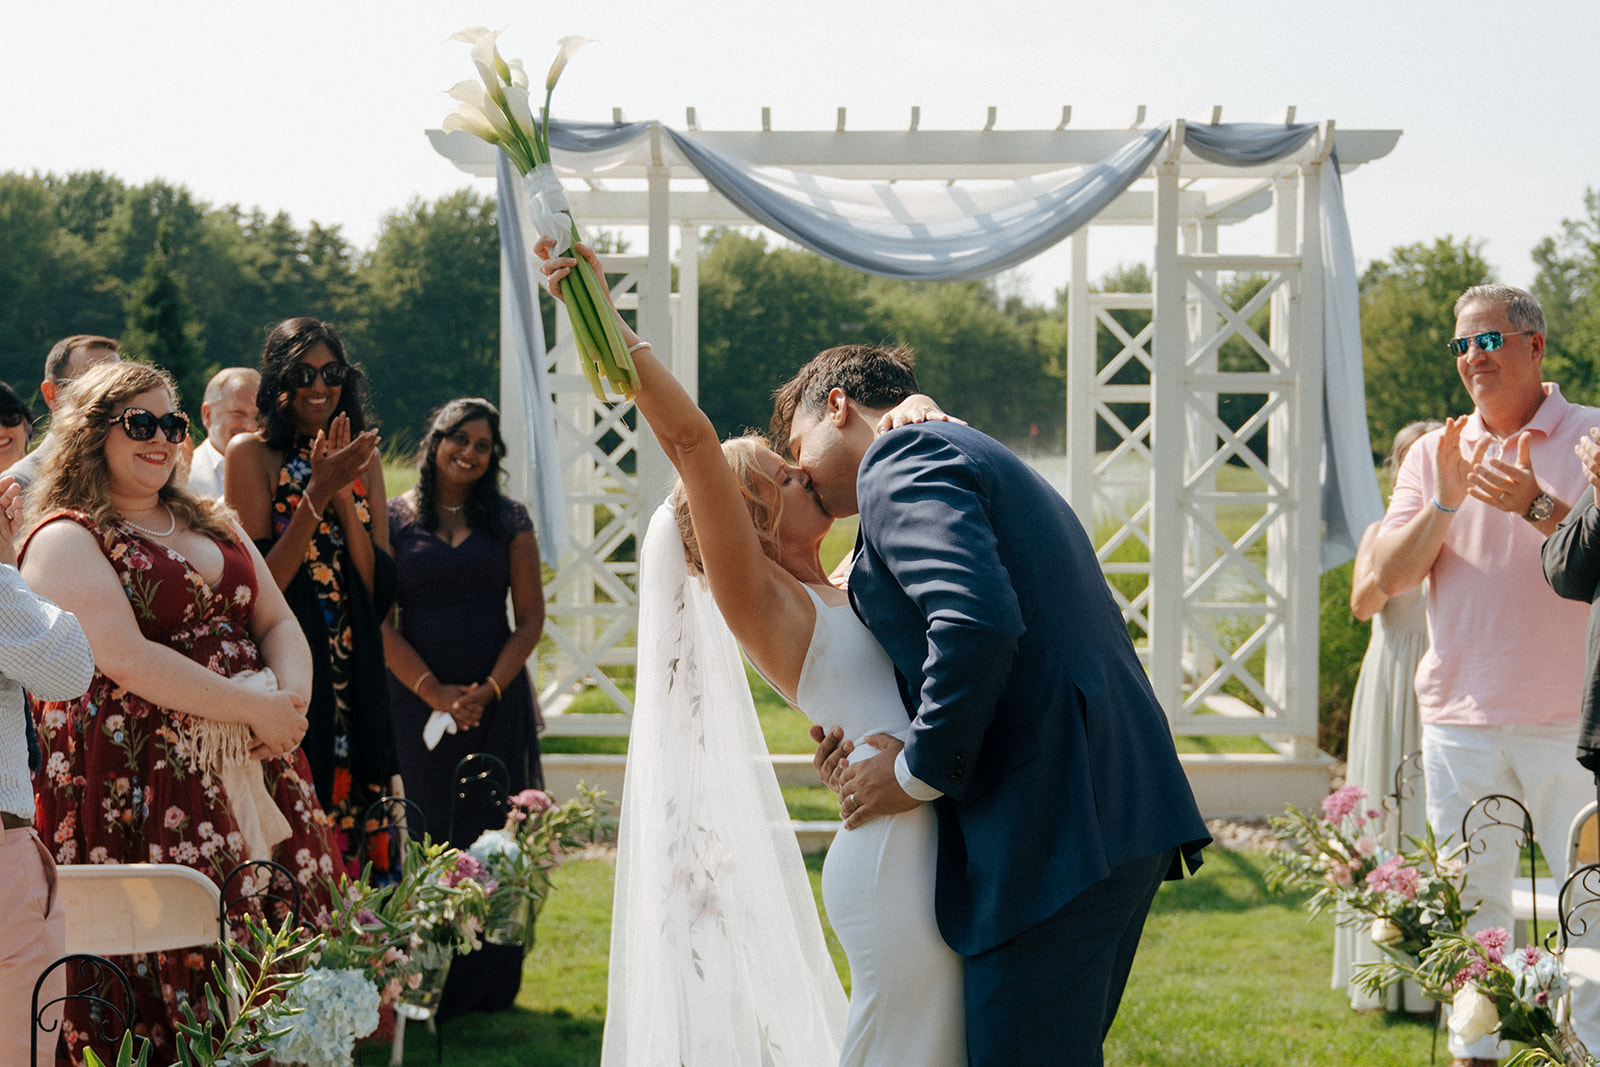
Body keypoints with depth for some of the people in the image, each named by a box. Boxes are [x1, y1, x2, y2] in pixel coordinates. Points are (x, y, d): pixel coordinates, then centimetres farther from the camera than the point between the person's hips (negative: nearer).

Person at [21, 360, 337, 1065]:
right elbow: (127, 658, -14)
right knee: (179, 965, -12)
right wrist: (256, 708, -14)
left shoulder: (211, 526, 21)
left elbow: (278, 622, 17)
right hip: (138, 787, -6)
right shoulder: (66, 539, -2)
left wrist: (290, 696, -6)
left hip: (254, 766, 7)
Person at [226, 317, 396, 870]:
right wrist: (316, 493, -15)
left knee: (349, 831, 2)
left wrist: (344, 495, -7)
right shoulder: (251, 453, -2)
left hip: (353, 673, 5)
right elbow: (260, 585, -10)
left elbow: (380, 585, 4)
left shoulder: (362, 458, 12)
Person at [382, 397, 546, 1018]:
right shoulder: (394, 519, 2)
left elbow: (530, 618, 4)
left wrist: (489, 689, -9)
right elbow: (381, 623, -1)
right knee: (429, 836, -1)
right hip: (419, 699, -1)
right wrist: (436, 693, -10)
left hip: (497, 702, 1)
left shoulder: (509, 521, 7)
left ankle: (489, 985, 10)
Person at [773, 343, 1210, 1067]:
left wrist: (920, 773, -10)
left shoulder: (900, 457, -4)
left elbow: (976, 624, -22)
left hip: (1054, 831, -10)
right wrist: (899, 740, 16)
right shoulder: (981, 460, 27)